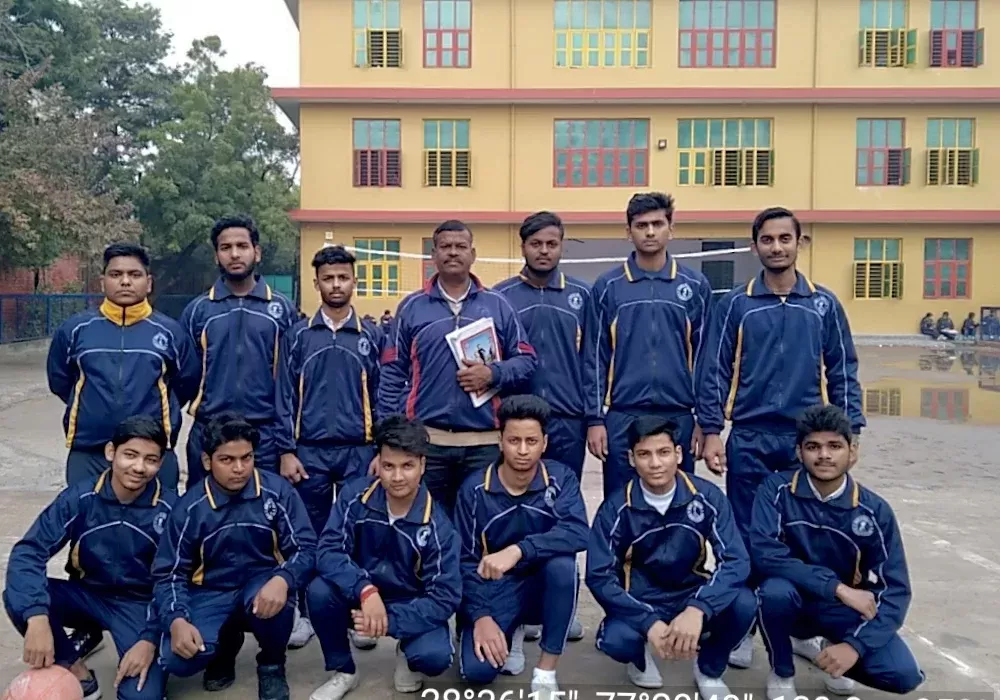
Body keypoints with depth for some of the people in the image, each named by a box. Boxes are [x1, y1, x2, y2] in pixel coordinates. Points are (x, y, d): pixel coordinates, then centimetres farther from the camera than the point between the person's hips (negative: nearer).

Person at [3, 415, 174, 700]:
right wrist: (37, 617, -36)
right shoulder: (80, 497, -16)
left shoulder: (168, 509, -18)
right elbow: (28, 552, -21)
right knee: (17, 597, -25)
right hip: (87, 595, 3)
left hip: (140, 606, -3)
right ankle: (78, 675, -5)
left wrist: (150, 639, -19)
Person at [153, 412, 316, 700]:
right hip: (211, 593, 1)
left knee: (274, 599, -38)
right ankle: (227, 642, 13)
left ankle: (272, 666, -3)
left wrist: (282, 580, -35)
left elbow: (305, 548, -12)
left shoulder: (277, 491, -12)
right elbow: (169, 573, -4)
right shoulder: (190, 508, -9)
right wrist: (177, 621, -24)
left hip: (262, 584, -1)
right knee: (177, 659, -25)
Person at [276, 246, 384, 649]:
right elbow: (285, 398, 3)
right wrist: (286, 451, -4)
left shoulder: (372, 336, 5)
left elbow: (381, 397, 5)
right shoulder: (298, 336, 4)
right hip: (310, 452, 0)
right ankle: (305, 613, 21)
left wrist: (383, 450, -1)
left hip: (360, 452, 0)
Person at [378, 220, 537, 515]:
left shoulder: (497, 304, 8)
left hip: (484, 443, 1)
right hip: (425, 441, 0)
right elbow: (392, 376, 4)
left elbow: (526, 359, 7)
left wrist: (493, 374, -13)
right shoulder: (411, 307, 6)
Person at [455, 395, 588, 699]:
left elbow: (578, 534, -30)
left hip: (543, 585, 0)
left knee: (562, 562, -35)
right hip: (494, 588, 0)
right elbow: (465, 560, -7)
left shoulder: (560, 478, -12)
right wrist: (480, 616, -19)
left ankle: (546, 673, -16)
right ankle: (512, 632, 14)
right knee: (476, 669, -23)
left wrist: (518, 550, -42)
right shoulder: (475, 489, -11)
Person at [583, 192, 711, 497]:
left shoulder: (695, 285, 3)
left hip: (679, 418, 1)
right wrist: (595, 418, -3)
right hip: (622, 418, 0)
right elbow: (594, 358, 2)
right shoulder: (608, 286, 2)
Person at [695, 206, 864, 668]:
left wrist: (850, 432, 1)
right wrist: (711, 432, -7)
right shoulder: (735, 304, 2)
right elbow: (713, 372, 0)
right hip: (749, 439, -1)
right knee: (745, 535, 6)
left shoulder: (824, 304, 6)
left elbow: (843, 373, 7)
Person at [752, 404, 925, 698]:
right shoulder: (777, 490, -16)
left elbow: (895, 589, -13)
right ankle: (782, 673, -3)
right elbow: (764, 553, -28)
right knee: (775, 591, -35)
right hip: (794, 600, -1)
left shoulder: (874, 510, -12)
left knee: (903, 674, -21)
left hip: (845, 609, 1)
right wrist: (838, 588, -31)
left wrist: (855, 645, -26)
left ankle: (827, 645, 13)